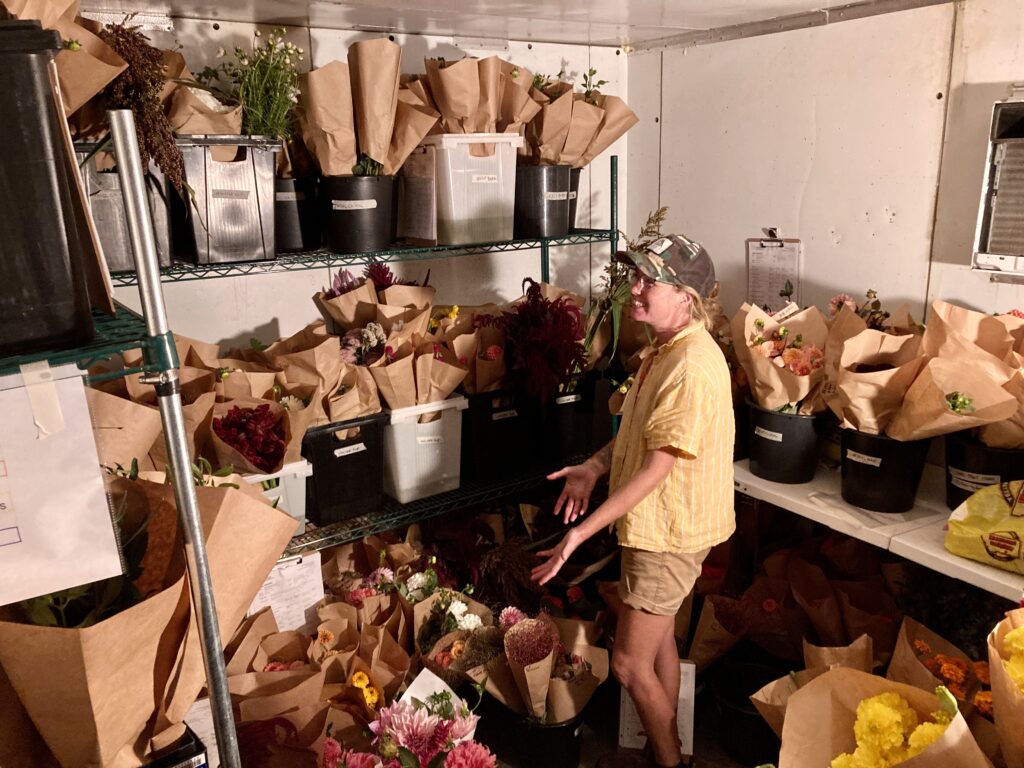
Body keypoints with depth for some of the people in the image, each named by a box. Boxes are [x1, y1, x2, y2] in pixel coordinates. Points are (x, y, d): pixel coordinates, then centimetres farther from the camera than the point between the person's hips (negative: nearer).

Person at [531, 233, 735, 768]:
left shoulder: (692, 368, -28)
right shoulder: (667, 347, 4)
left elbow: (656, 469, -28)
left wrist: (581, 531, -27)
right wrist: (595, 467, -2)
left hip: (671, 532, -10)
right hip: (656, 523, 10)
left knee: (630, 662, 3)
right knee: (658, 638, 24)